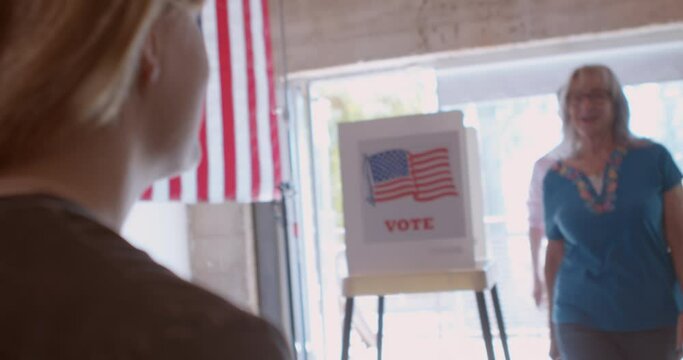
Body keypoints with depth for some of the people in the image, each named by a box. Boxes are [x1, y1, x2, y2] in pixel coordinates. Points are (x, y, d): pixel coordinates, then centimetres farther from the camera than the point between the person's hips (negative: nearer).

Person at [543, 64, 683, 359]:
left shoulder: (653, 158, -2)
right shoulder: (555, 179, 2)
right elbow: (555, 254, 8)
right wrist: (553, 327, 12)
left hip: (654, 320, 0)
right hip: (583, 322, 1)